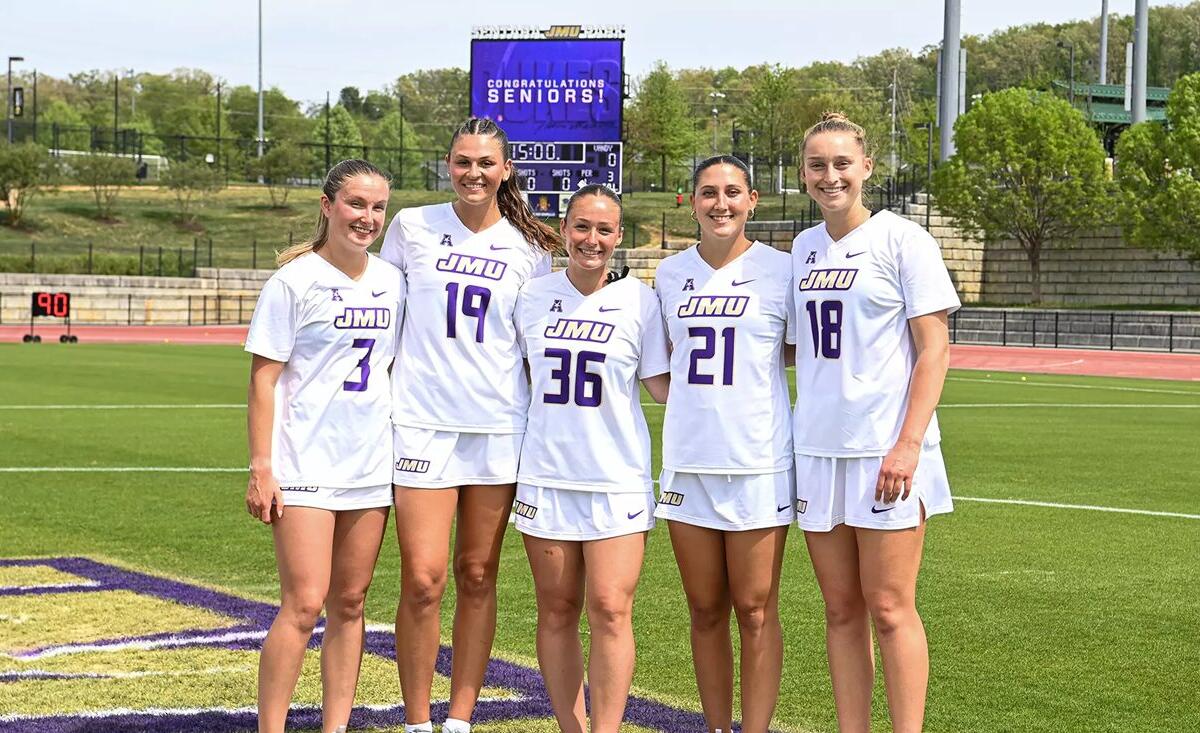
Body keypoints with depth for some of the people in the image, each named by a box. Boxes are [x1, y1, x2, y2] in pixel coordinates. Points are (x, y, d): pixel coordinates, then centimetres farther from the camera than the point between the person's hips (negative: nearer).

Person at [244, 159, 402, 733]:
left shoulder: (392, 282, 9)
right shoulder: (295, 280, -6)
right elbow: (263, 378, -7)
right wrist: (261, 468, -12)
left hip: (371, 464, 5)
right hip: (304, 464, -5)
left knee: (349, 601, 8)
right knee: (304, 604, -10)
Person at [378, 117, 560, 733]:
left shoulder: (529, 245, 8)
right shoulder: (412, 227, 4)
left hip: (500, 426, 2)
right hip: (421, 421, -1)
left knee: (478, 577, 6)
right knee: (422, 579, -8)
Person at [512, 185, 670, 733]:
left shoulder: (638, 299, 0)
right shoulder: (533, 296, 6)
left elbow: (662, 385, 3)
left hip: (617, 478, -2)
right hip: (546, 475, 2)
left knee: (609, 609, -9)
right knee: (556, 611, 5)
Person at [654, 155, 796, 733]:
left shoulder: (780, 269, -2)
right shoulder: (671, 273, 9)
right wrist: (694, 401, 9)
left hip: (759, 461, -4)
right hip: (687, 461, 4)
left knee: (755, 610, -1)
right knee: (705, 610, 9)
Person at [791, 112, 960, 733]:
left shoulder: (902, 239, -4)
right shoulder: (803, 248, 12)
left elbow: (934, 349, -8)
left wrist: (908, 444, -16)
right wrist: (801, 430, 10)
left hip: (885, 450, -5)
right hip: (817, 448, 5)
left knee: (888, 609, -5)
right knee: (840, 609, 8)